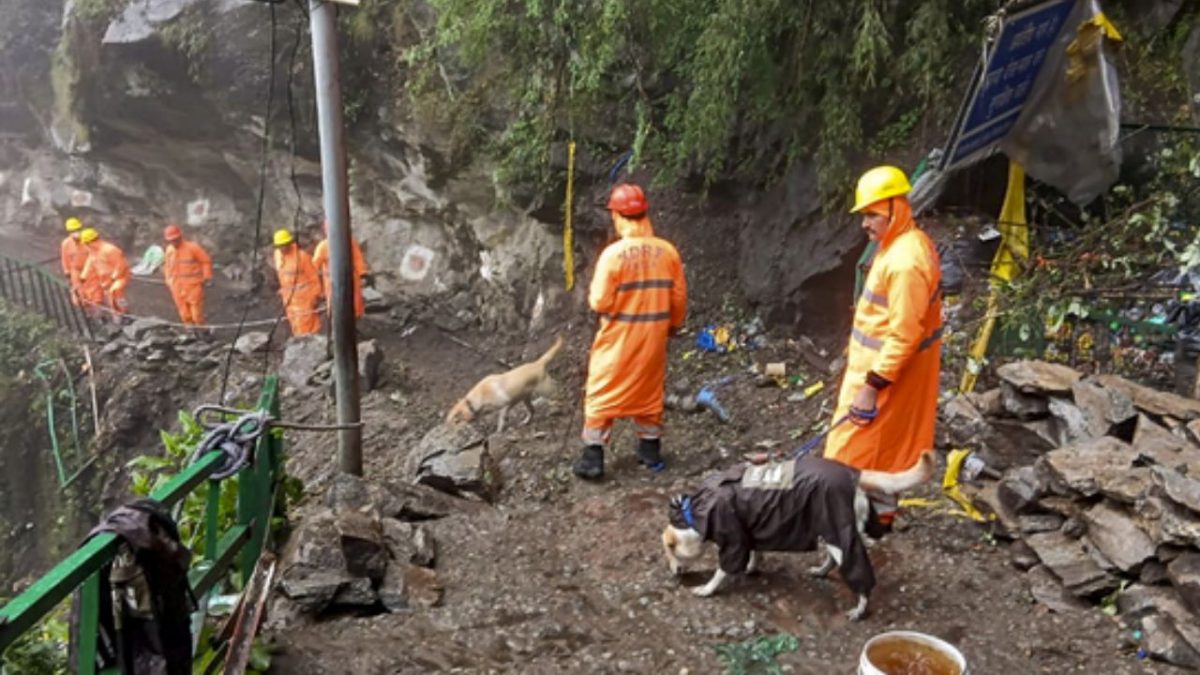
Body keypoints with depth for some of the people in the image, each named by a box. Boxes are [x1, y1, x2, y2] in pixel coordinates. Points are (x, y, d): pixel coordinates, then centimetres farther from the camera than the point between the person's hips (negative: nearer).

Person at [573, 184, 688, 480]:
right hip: (653, 336, 4)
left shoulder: (613, 253, -18)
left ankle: (593, 458, 8)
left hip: (618, 337, -4)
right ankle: (650, 450, 29)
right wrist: (672, 325, 19)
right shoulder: (667, 251, -5)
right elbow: (679, 298, 3)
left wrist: (593, 295, 6)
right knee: (649, 392, 19)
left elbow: (600, 302, -17)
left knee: (603, 394, 7)